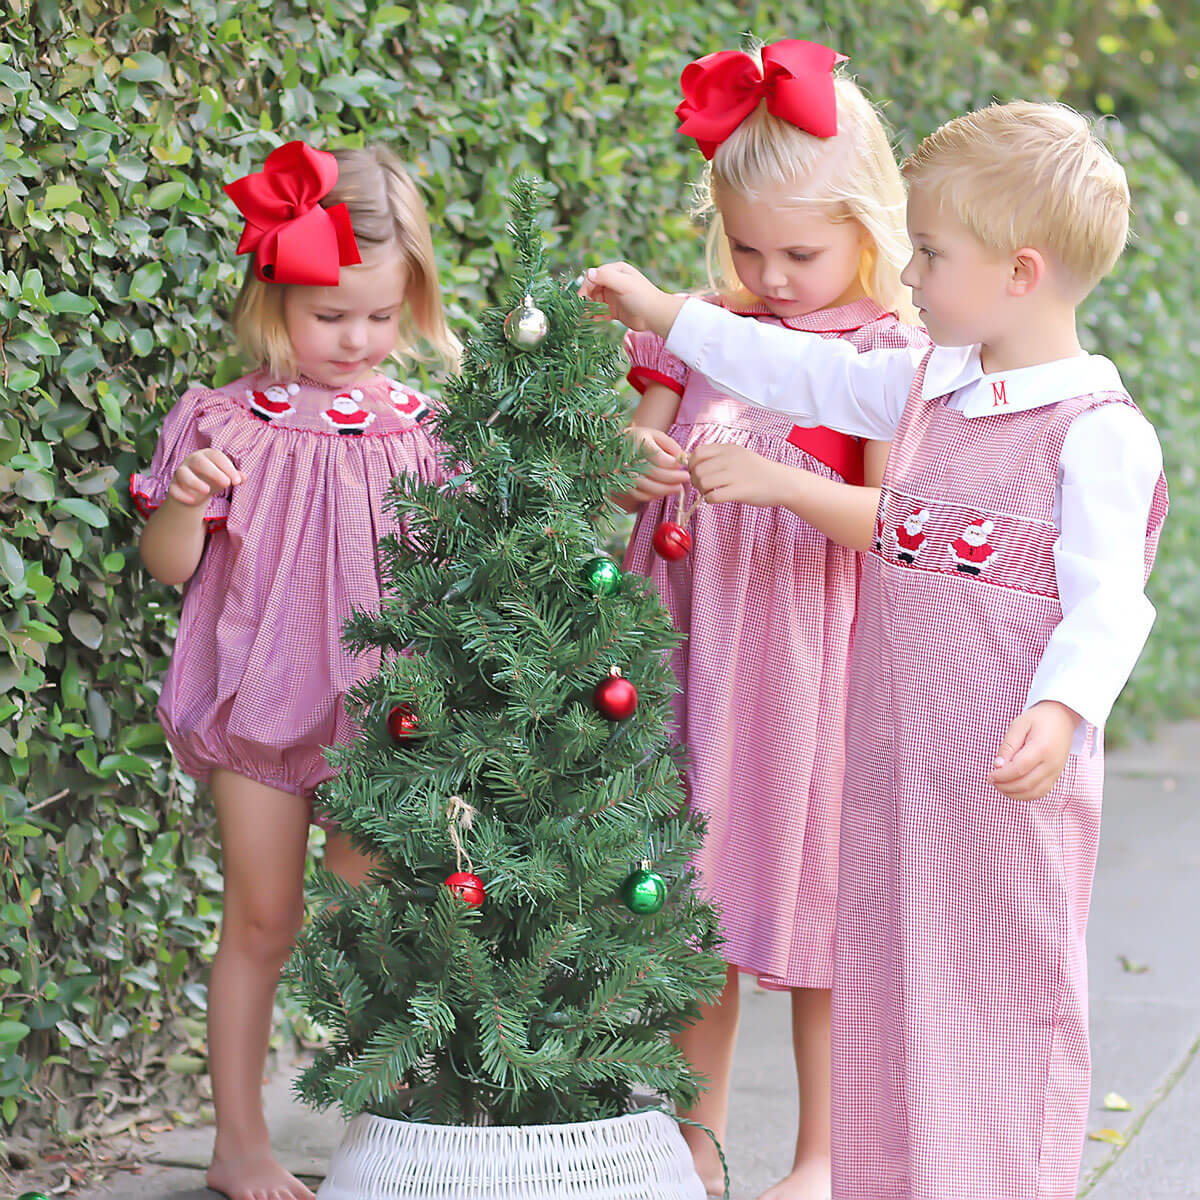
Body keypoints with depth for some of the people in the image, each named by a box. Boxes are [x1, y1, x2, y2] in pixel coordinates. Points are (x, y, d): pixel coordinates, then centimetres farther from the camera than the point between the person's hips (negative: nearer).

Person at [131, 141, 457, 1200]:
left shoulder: (418, 428, 2)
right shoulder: (230, 424, -5)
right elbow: (169, 564, -2)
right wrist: (186, 501, -21)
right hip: (264, 702, -2)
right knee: (264, 922, 4)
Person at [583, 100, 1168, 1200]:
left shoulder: (1099, 432, -13)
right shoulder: (927, 386, 10)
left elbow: (1106, 602, -17)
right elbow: (806, 374, 24)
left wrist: (1059, 711, -33)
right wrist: (668, 316, 28)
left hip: (1008, 775, -7)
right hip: (894, 762, 7)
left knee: (997, 995, 1)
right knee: (889, 987, 12)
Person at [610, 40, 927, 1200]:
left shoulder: (889, 352, -5)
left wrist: (777, 477, -26)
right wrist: (639, 468, -13)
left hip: (810, 654, -4)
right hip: (689, 636, 4)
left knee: (811, 894, 3)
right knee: (695, 895, 9)